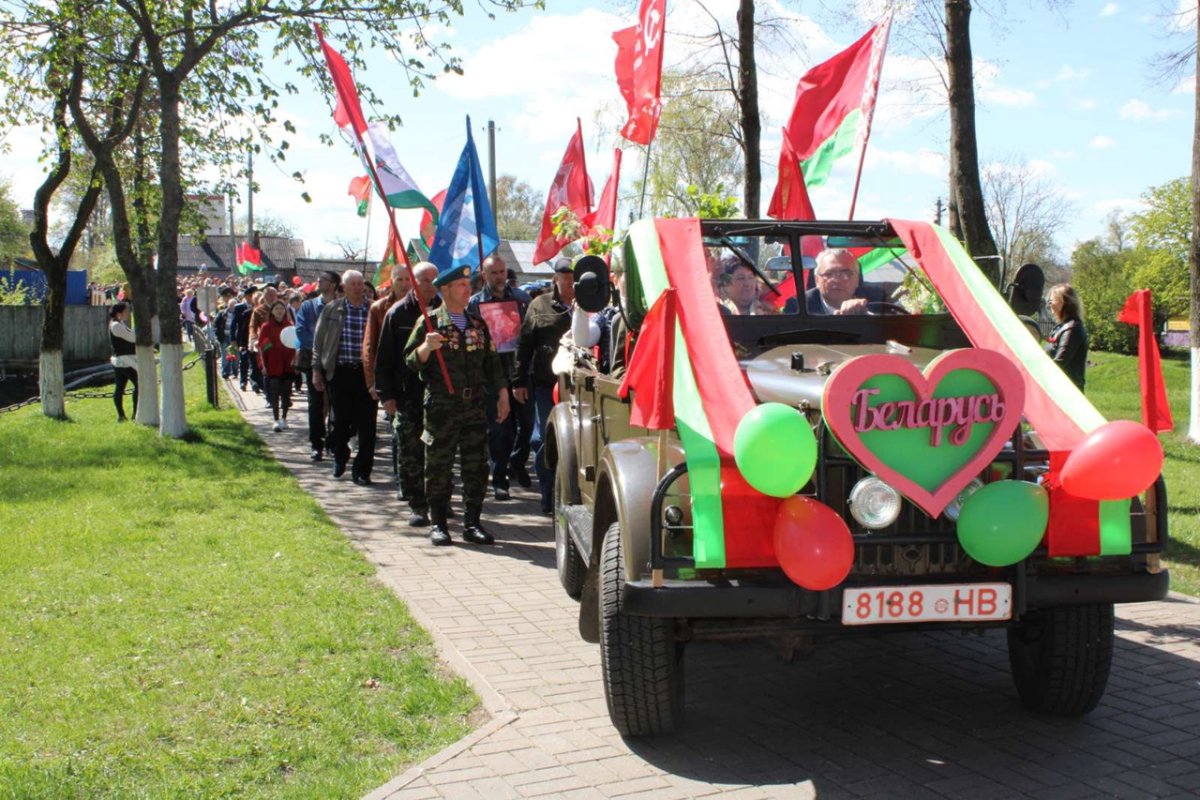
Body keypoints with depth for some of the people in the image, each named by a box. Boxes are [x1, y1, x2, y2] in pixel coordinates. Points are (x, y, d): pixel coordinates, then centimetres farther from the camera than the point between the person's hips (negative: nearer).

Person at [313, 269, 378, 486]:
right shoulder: (332, 310, 5)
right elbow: (319, 341, 10)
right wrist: (317, 370, 6)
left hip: (367, 372, 0)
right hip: (340, 372, 0)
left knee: (367, 424, 0)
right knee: (342, 420, 5)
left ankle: (362, 470, 10)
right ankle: (340, 456, 34)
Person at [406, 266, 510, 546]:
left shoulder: (477, 323, 13)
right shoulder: (430, 322, -1)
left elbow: (492, 362, 17)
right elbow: (411, 362, -4)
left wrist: (502, 395, 11)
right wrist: (426, 347, -24)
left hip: (475, 406, 4)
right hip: (441, 406, -4)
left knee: (476, 467, 4)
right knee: (439, 467, 2)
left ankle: (472, 523, 13)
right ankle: (437, 523, 12)